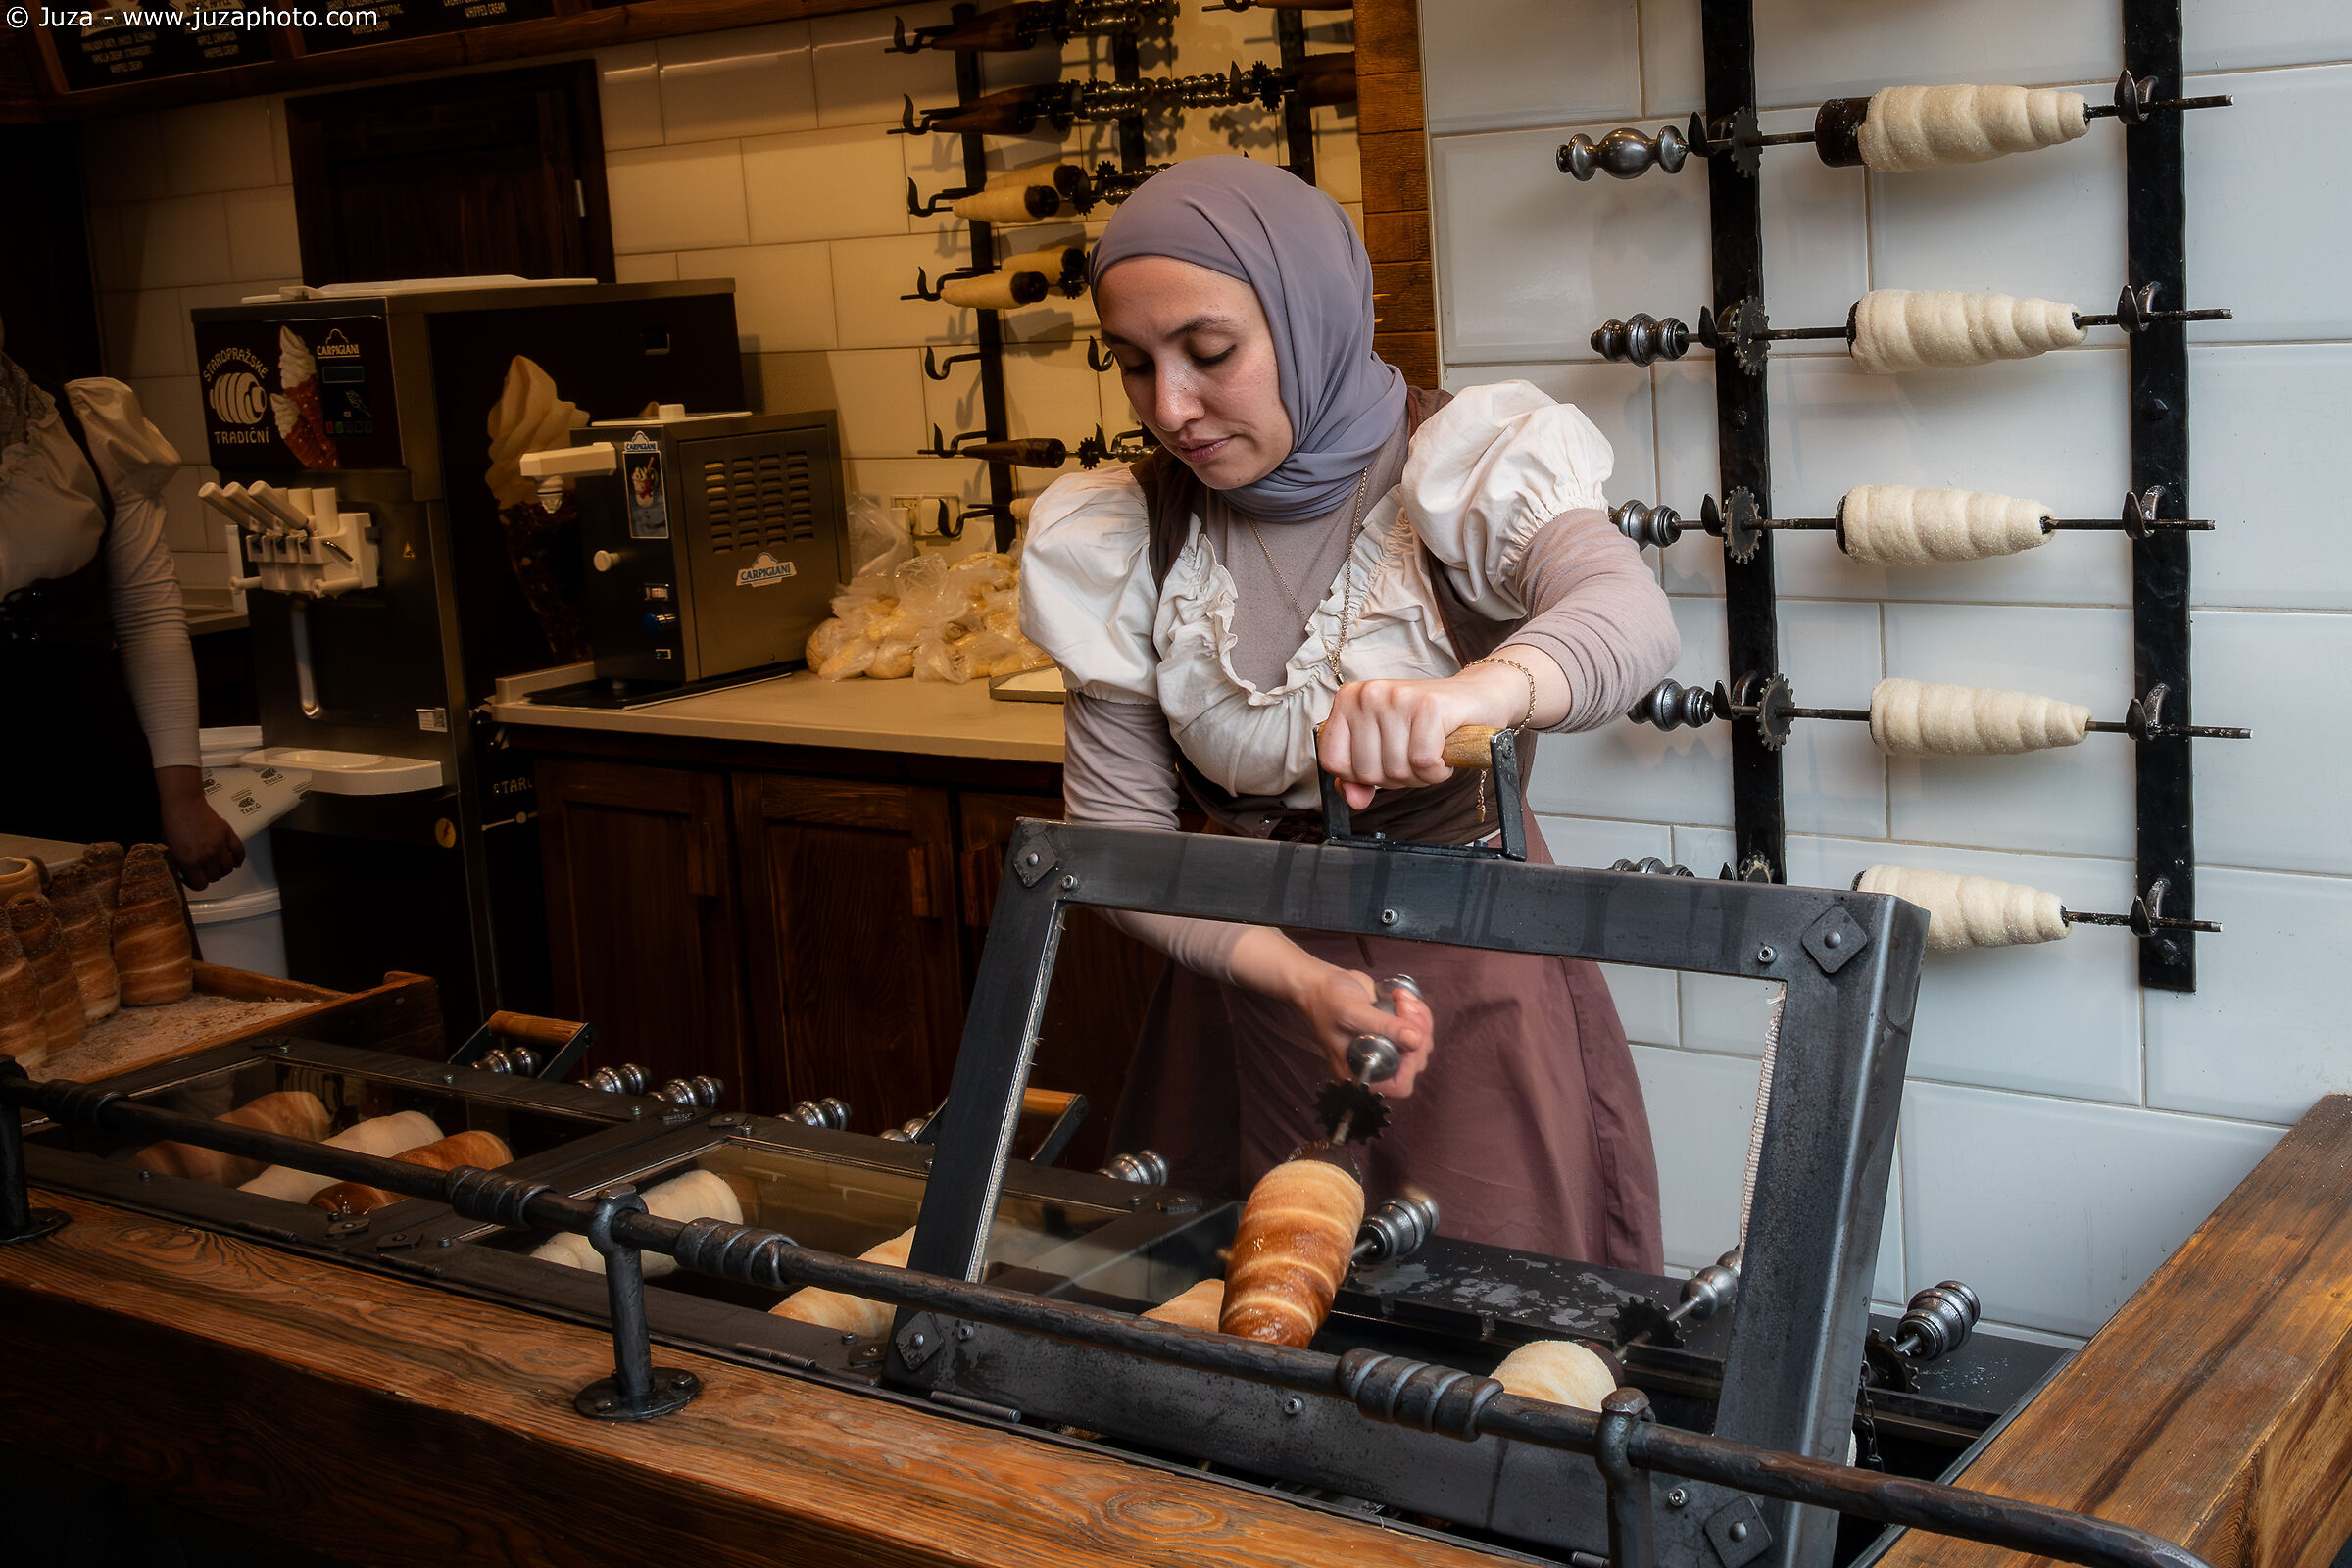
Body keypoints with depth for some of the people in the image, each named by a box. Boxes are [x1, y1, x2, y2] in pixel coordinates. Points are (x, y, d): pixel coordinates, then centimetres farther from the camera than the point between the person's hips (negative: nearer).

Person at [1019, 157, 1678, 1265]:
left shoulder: (1460, 470, -13)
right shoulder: (1118, 545, -4)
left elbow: (1630, 615, -33)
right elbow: (1117, 831, -6)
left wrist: (1473, 692, -55)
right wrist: (1298, 978, -22)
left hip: (1474, 975, -2)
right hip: (1250, 974, 2)